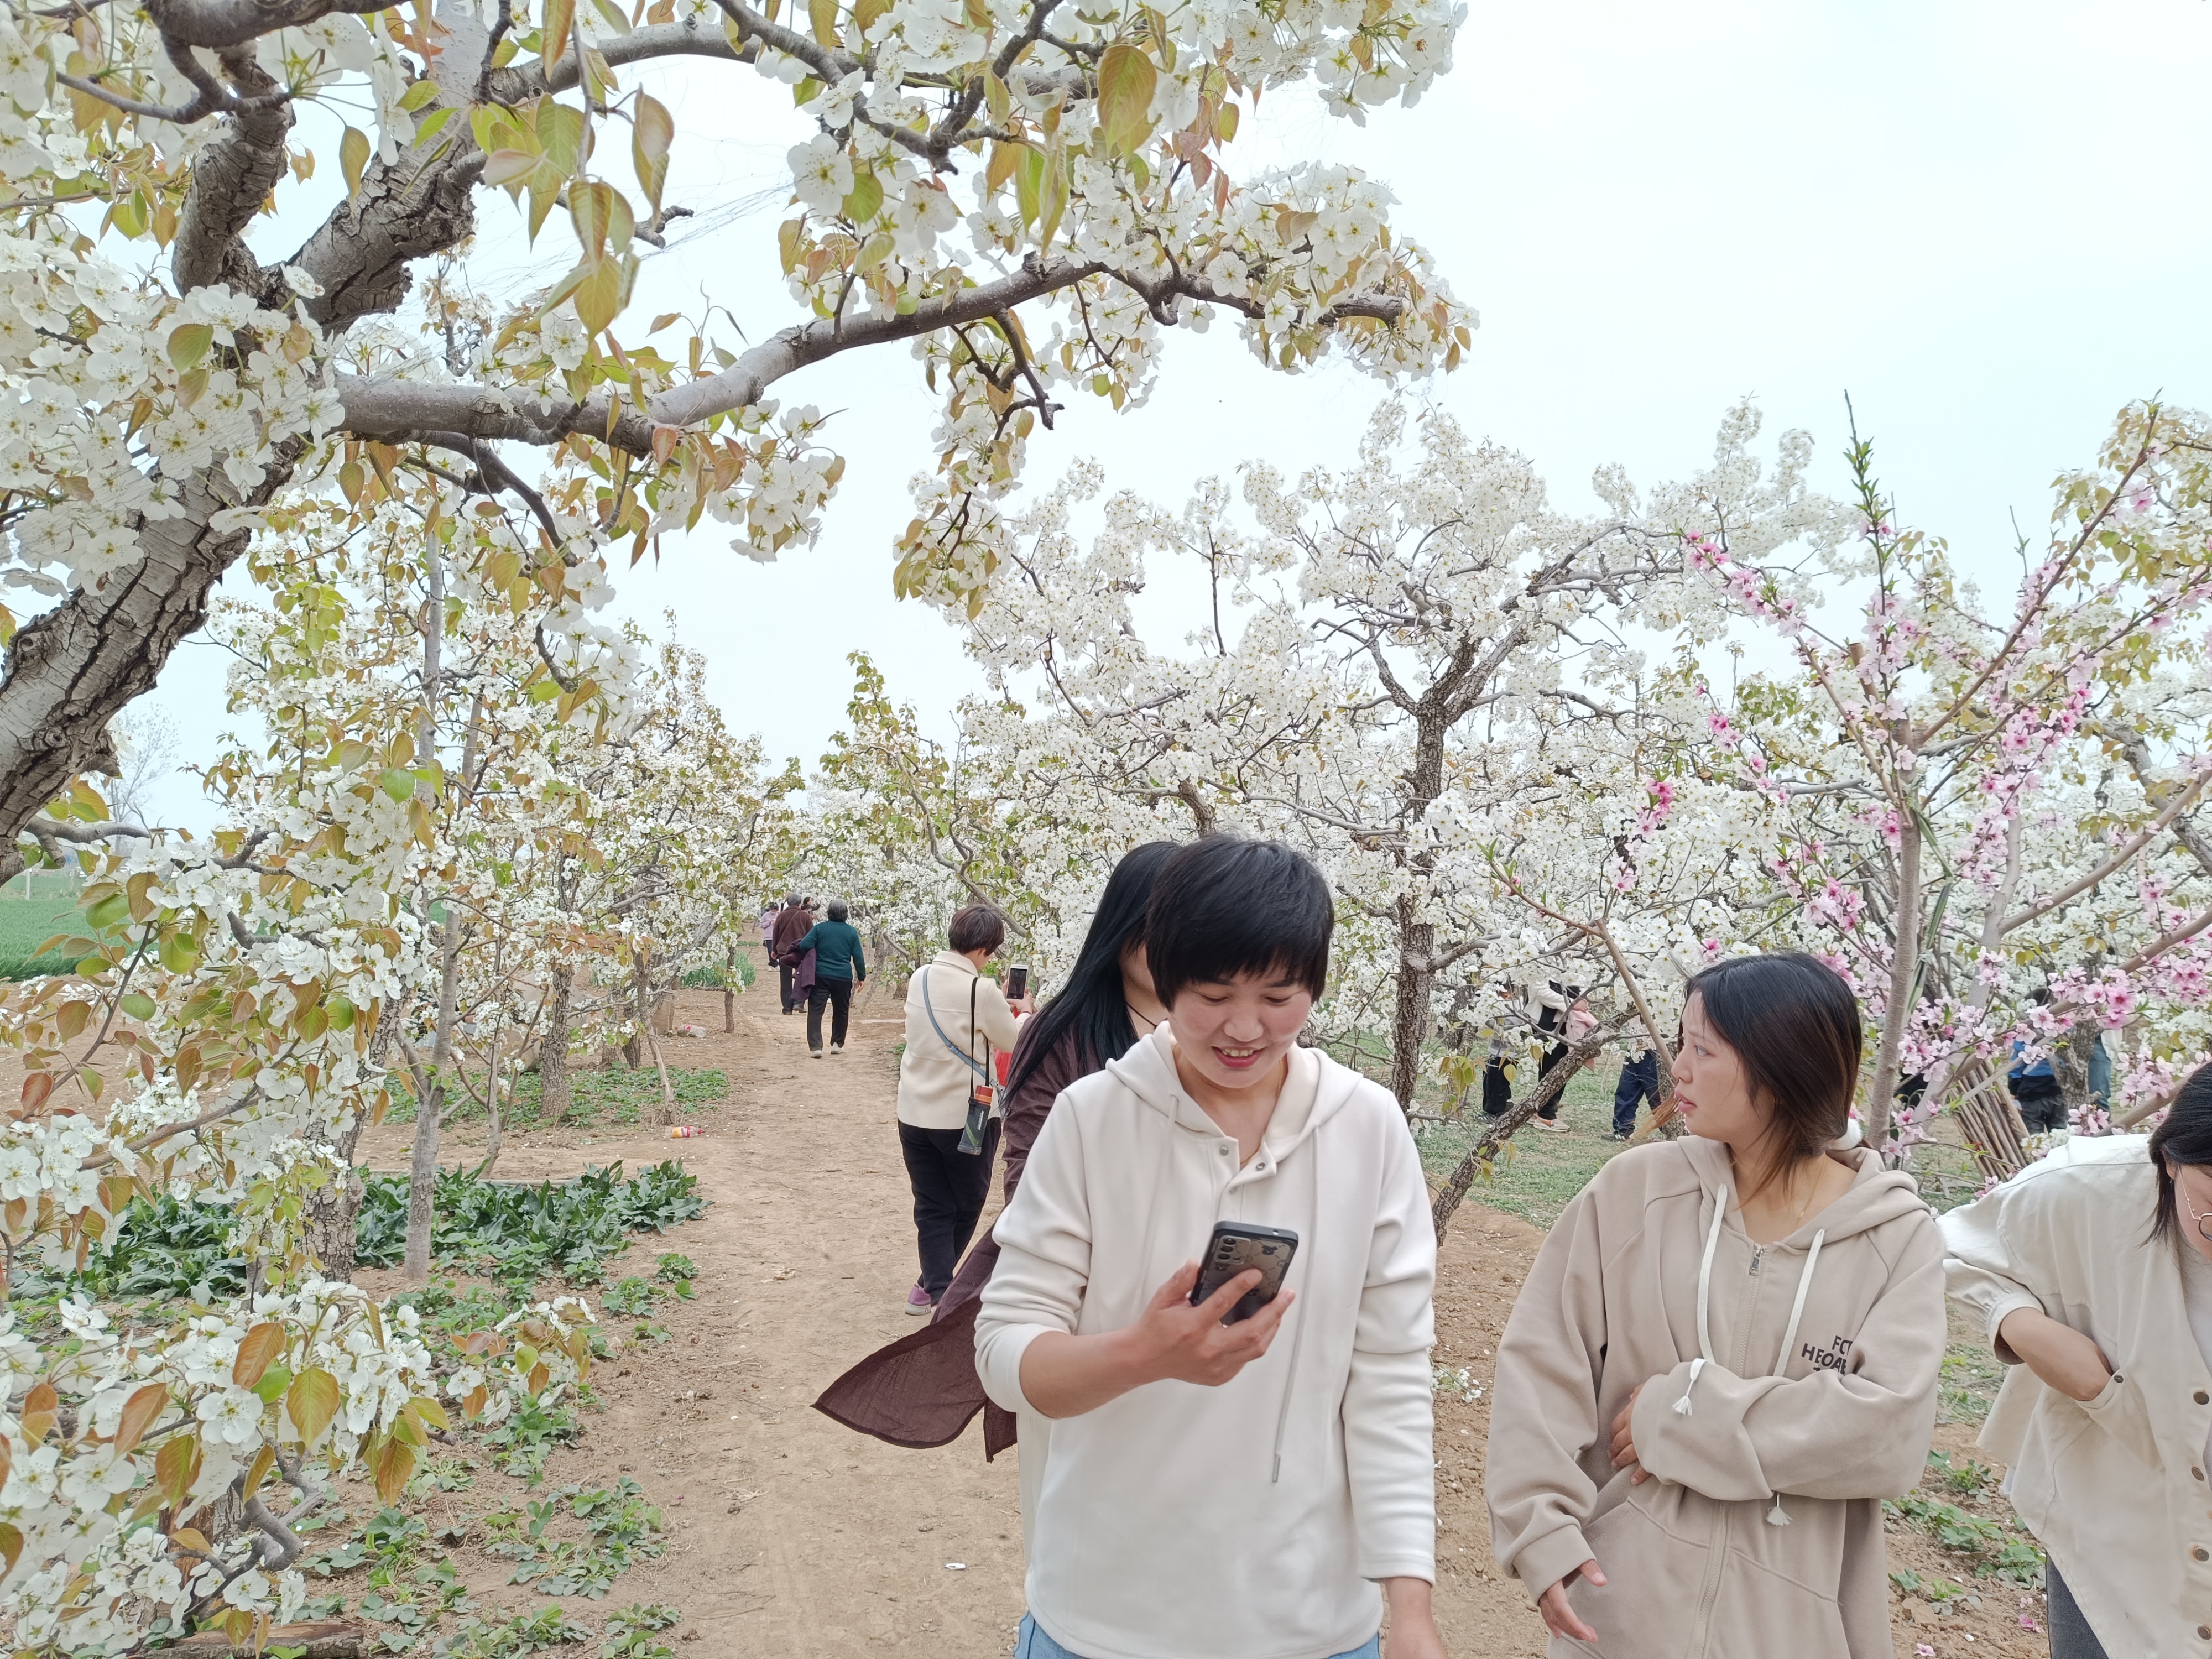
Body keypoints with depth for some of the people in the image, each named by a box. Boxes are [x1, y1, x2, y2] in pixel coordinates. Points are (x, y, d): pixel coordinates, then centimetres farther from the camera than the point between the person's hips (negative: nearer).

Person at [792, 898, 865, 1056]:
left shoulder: (819, 928, -2)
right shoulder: (852, 932, 1)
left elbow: (804, 946, -10)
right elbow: (858, 957, 2)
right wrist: (862, 976, 12)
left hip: (821, 976, -1)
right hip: (844, 978, 1)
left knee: (815, 1010, 0)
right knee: (841, 1011, 18)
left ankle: (816, 1047, -10)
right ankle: (837, 1044, 22)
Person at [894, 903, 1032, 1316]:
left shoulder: (920, 978, 1)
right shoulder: (981, 991, -19)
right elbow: (1012, 1040, -7)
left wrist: (1000, 1008, 15)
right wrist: (1023, 1012, 12)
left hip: (915, 1113, 5)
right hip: (966, 1116, -5)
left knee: (932, 1207, 13)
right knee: (967, 1204, 16)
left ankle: (937, 1288, 11)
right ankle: (935, 1283, 22)